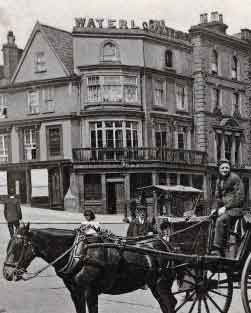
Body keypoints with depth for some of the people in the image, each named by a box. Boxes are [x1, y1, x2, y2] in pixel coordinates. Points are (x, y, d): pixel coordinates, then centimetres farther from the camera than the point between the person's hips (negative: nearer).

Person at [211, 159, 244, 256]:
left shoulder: (235, 178, -8)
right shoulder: (219, 180, 17)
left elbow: (239, 198, -13)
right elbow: (217, 197, 23)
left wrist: (225, 207, -17)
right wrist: (215, 208, 4)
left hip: (235, 208, -8)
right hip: (225, 208, 8)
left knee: (220, 220, -30)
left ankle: (217, 248, -30)